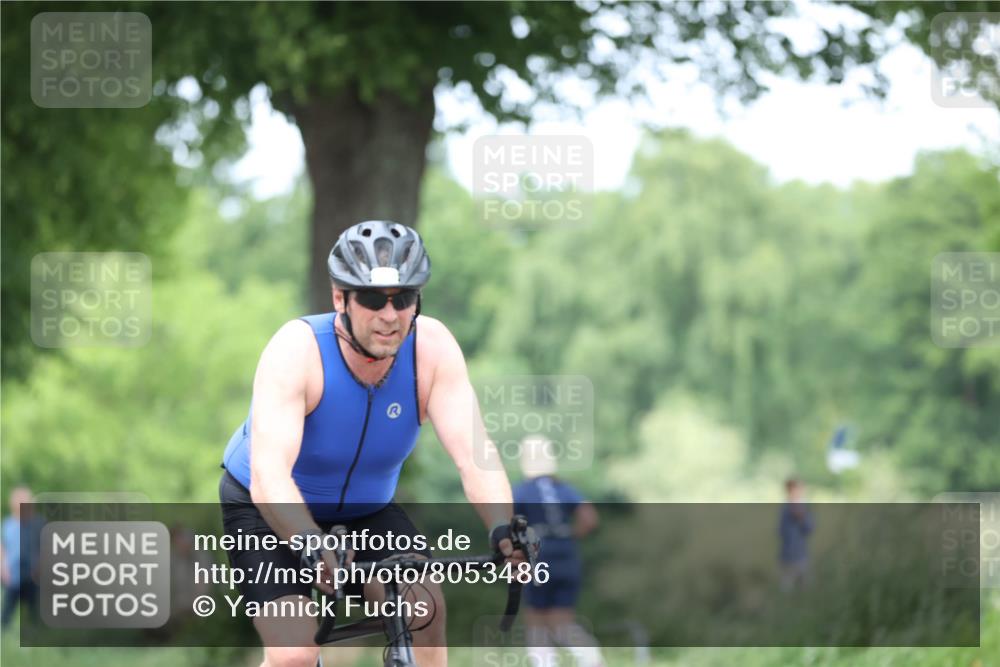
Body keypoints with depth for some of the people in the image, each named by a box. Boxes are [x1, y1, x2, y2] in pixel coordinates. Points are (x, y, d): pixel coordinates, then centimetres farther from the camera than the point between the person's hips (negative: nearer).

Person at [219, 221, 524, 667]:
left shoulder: (432, 348, -23)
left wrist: (502, 528, -50)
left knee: (425, 609, -18)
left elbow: (473, 452, -31)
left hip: (365, 507, 4)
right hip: (270, 508, -4)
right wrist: (313, 549, -61)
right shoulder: (296, 350, -32)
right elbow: (268, 475, -44)